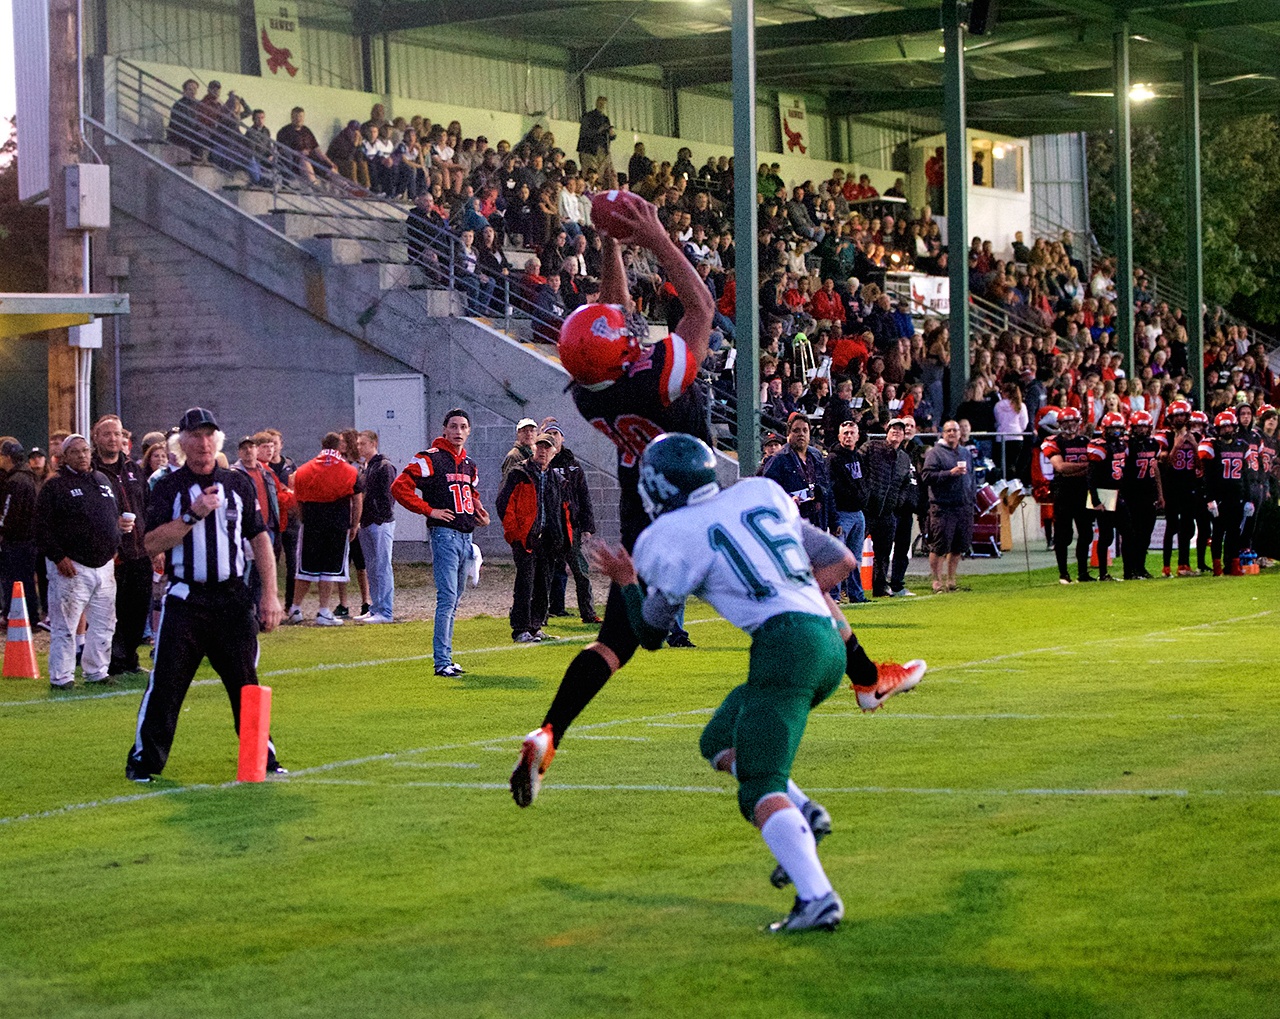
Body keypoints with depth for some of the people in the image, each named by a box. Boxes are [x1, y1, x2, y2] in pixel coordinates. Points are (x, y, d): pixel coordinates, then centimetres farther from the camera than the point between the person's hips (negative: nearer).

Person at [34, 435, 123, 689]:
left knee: (104, 624, 11)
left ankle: (97, 672, 22)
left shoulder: (103, 480, 15)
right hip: (71, 567, -6)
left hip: (104, 564, 6)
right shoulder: (55, 485, -6)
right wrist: (58, 557, -16)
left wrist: (121, 522, 7)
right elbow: (43, 527, -10)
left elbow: (114, 514, 28)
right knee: (65, 625, -4)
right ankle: (61, 676, 3)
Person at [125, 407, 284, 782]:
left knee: (246, 682, 6)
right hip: (185, 600, -2)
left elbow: (260, 540, 8)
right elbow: (153, 543, -8)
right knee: (166, 683, -5)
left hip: (233, 599, 2)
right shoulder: (169, 487, 2)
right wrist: (193, 514, -18)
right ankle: (145, 759, 2)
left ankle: (262, 756, 16)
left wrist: (270, 594, 1)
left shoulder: (239, 484, 8)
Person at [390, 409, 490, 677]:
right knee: (447, 598, -14)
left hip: (466, 535, 8)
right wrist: (429, 510, -15)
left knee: (454, 601, 12)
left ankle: (444, 657, 19)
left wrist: (480, 513, 13)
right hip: (444, 534, -8)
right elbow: (399, 487, -14)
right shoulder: (430, 459, -8)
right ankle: (442, 662, -15)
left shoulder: (469, 464, 16)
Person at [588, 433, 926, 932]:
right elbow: (840, 562, 22)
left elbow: (649, 633, 14)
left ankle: (816, 898, -28)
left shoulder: (671, 540, 1)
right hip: (828, 642, 8)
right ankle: (803, 815, 2)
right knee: (720, 740, 22)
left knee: (761, 789, -10)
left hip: (784, 644, -8)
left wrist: (626, 582, 30)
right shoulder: (762, 494, 18)